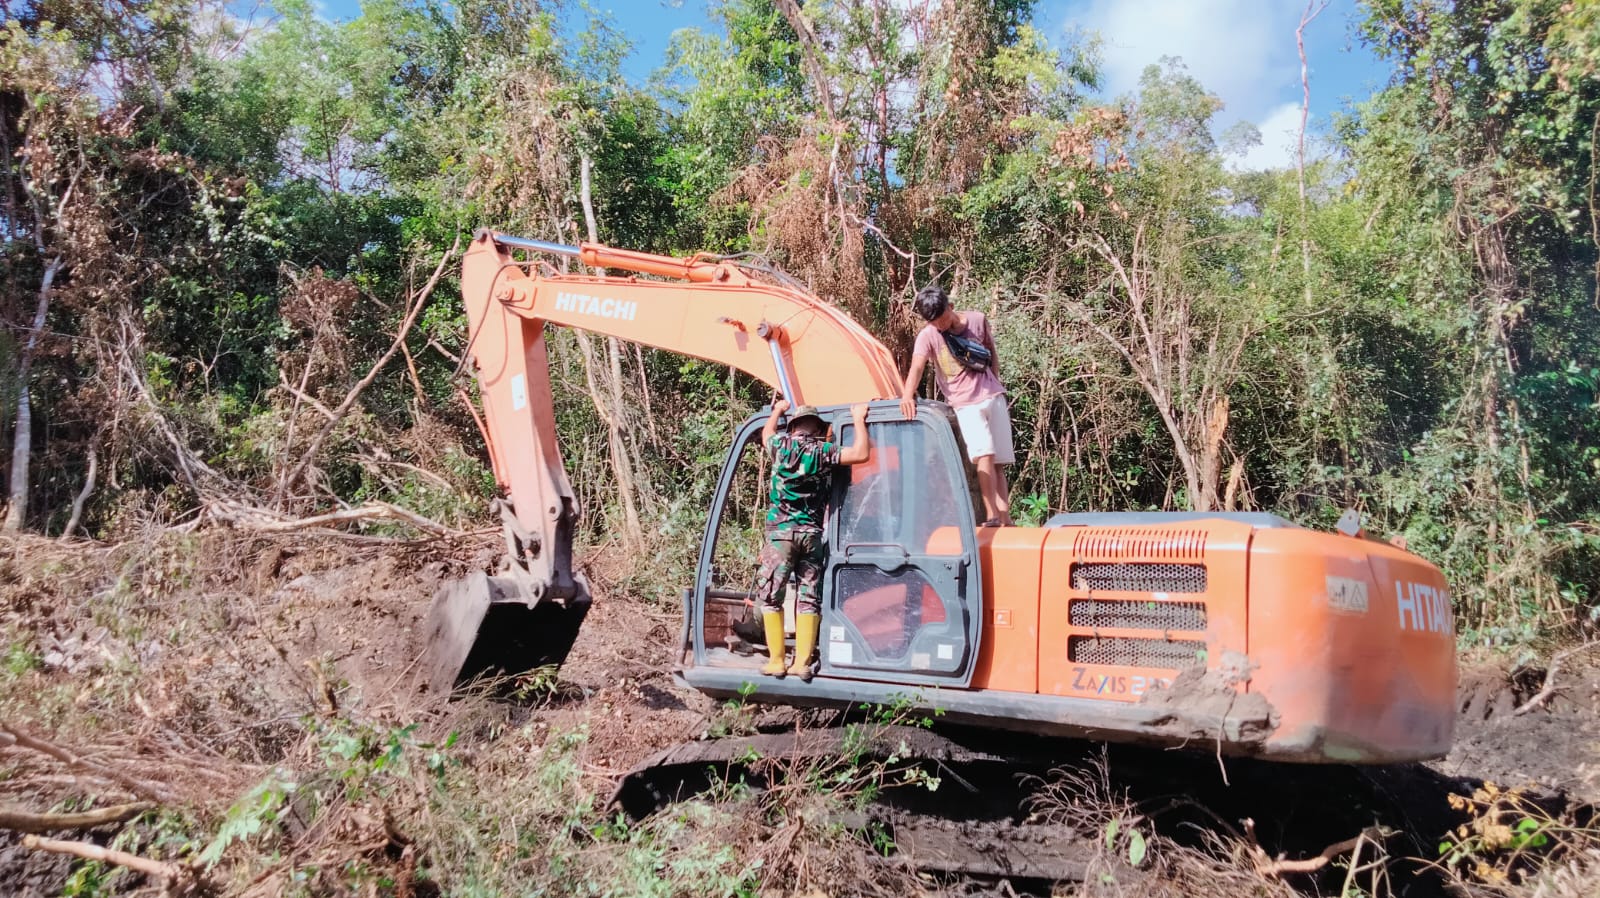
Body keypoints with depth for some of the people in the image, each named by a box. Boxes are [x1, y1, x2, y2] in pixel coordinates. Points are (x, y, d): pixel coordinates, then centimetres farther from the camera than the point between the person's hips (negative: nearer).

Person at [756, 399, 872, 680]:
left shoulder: (781, 444, 4)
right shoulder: (824, 450, 1)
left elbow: (767, 433, 27)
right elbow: (861, 454, -3)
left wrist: (778, 410, 44)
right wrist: (859, 420, 9)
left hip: (781, 531, -1)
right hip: (812, 535, 1)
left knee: (771, 596, 6)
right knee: (809, 599, 6)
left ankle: (776, 661, 3)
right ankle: (802, 663, 3)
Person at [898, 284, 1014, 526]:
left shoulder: (978, 321, 2)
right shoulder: (928, 336, -6)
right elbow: (916, 367, -22)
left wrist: (995, 385, 14)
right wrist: (907, 395, -39)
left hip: (994, 397, 3)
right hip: (966, 404, -3)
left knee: (999, 462, 3)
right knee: (984, 454, -23)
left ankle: (1005, 518, 5)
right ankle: (992, 517, -24)